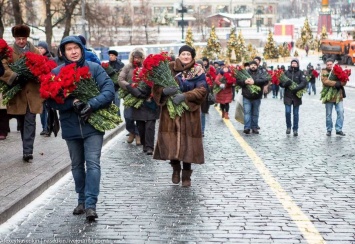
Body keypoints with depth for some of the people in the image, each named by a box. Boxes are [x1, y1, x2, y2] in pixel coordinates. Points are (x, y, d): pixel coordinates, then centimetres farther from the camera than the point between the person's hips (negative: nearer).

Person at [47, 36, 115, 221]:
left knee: (93, 163, -10)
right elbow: (51, 100, -6)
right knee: (77, 165, 14)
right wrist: (72, 103, -22)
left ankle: (90, 204, -11)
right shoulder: (57, 72, 0)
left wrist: (92, 104, -25)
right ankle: (82, 200, 27)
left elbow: (109, 90, -11)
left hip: (92, 124, -2)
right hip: (71, 127, 3)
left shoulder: (94, 68, -3)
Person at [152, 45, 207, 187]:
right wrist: (164, 91, -23)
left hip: (189, 113, -1)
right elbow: (156, 87, 0)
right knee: (170, 142, -1)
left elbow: (202, 90, -10)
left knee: (187, 143, -1)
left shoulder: (198, 71, 1)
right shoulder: (169, 68, 4)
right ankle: (175, 167, 24)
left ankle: (186, 176, 12)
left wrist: (185, 96, -23)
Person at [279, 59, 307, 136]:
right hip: (288, 96, 1)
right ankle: (288, 127, 16)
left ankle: (295, 129, 12)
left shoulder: (300, 73, 1)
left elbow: (304, 82, -12)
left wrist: (296, 88, -25)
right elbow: (281, 83, 4)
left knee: (296, 113, 5)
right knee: (287, 112, -5)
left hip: (297, 96, -1)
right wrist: (285, 84, -19)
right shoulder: (287, 72, 5)